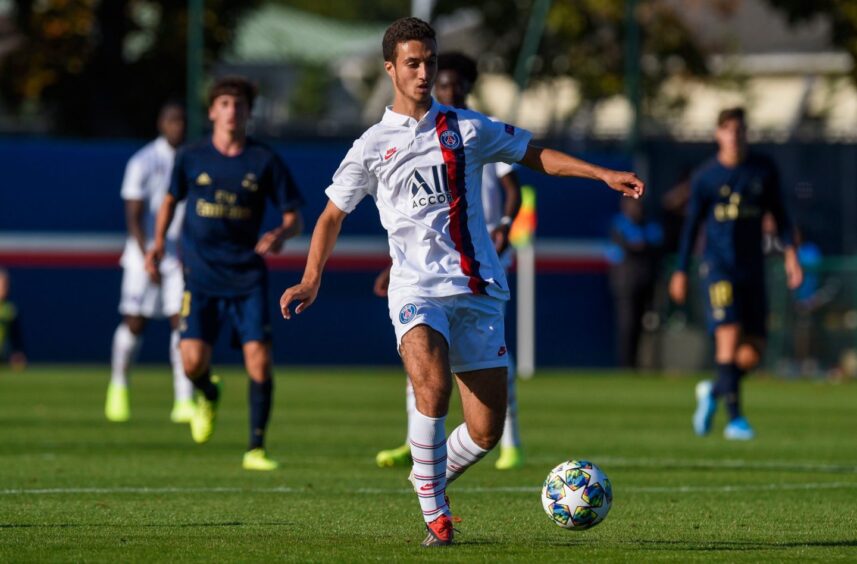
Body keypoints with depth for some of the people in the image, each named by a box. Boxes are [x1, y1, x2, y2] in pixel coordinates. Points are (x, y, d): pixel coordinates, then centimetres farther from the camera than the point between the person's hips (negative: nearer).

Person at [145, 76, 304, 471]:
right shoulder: (191, 158, 3)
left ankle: (256, 448, 0)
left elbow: (293, 216, 4)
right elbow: (171, 199, 20)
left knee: (258, 359, -11)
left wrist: (280, 235, -18)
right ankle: (207, 395, 24)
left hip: (248, 276, 0)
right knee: (193, 360, -14)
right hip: (201, 275, 0)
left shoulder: (264, 161, 0)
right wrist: (159, 242, 7)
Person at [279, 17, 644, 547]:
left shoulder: (467, 128, 10)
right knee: (433, 386, -30)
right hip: (417, 289, -3)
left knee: (486, 432, -2)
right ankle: (434, 511, -16)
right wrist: (311, 280, 0)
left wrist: (604, 174, 7)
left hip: (478, 290, 3)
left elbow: (535, 154, 18)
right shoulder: (372, 147, 6)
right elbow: (333, 215, 13)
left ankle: (434, 478, 28)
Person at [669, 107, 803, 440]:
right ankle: (734, 419, -16)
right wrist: (681, 272, 7)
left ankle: (714, 391, 27)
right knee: (729, 335, -18)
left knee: (753, 352, -1)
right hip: (719, 266, -3)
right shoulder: (706, 176, 1)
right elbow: (692, 224, 8)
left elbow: (779, 214, 13)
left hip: (752, 268, 3)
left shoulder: (763, 170, 8)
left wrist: (790, 253, -1)